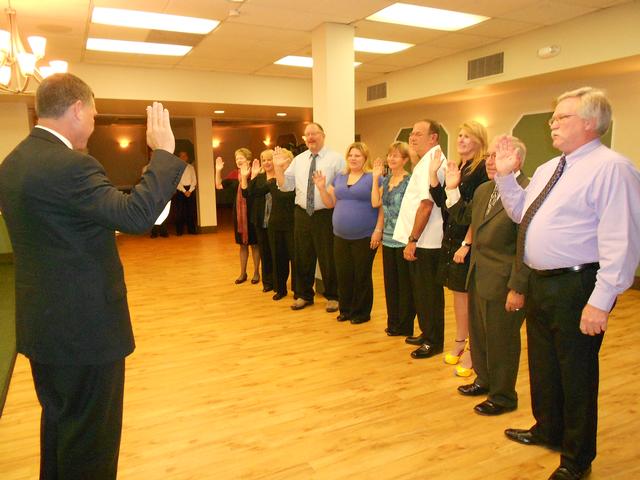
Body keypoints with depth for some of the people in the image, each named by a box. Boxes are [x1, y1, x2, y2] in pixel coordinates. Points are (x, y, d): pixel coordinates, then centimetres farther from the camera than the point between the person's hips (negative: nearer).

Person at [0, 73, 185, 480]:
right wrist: (164, 152, -20)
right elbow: (137, 214, -29)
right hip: (86, 327, -9)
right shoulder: (70, 166, -23)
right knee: (91, 431, 8)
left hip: (42, 324, 10)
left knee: (59, 420, 26)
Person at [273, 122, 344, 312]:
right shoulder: (298, 160, 10)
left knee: (328, 258, 5)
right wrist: (278, 168, -8)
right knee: (302, 258, 13)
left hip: (326, 215, -4)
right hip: (302, 215, 5)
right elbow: (286, 186, 5)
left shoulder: (336, 159, -4)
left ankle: (332, 296, 23)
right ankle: (303, 295, 30)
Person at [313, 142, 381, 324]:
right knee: (343, 275, 10)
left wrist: (378, 230, -18)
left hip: (365, 237, -5)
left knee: (362, 276, 6)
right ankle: (346, 309, 26)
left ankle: (361, 312, 21)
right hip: (340, 236, 5)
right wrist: (321, 187, -4)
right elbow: (330, 203, 11)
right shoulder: (339, 177, 11)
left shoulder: (373, 177, -7)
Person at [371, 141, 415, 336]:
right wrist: (375, 177, 0)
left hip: (403, 239, -6)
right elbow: (375, 203, 2)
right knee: (390, 282, 14)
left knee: (405, 284, 4)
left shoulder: (410, 181, -9)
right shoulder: (386, 179, 10)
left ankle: (405, 326, 17)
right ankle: (393, 322, 27)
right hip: (388, 238, 7)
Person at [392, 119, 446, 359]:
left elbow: (426, 204, -22)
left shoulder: (431, 162, -15)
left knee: (428, 292, 2)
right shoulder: (427, 160, 17)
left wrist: (412, 239, -20)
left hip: (424, 241, -10)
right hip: (420, 240, 10)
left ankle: (433, 341, 15)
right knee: (422, 290, 18)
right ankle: (427, 333, 32)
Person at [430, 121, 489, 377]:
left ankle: (472, 350, 14)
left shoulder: (482, 169, -11)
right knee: (457, 293, 15)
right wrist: (433, 173, 0)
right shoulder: (455, 167, 13)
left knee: (470, 295, 1)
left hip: (469, 242, -7)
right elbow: (442, 202, 7)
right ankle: (459, 342, 28)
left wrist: (466, 244, -19)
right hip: (450, 239, 8)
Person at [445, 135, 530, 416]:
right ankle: (485, 380, 43)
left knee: (501, 340, 8)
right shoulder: (483, 190, 10)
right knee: (478, 334, 21)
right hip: (478, 278, 8)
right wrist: (453, 190, 8)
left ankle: (503, 397, 28)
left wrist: (518, 289, -21)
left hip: (503, 283, -8)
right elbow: (463, 217, 21)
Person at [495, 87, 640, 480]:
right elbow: (521, 213, 23)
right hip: (541, 282, 9)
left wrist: (601, 301, -24)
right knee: (542, 364, 22)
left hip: (576, 288, -9)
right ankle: (548, 430, 45)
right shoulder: (548, 169, 12)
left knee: (575, 373, 7)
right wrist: (506, 175, 10)